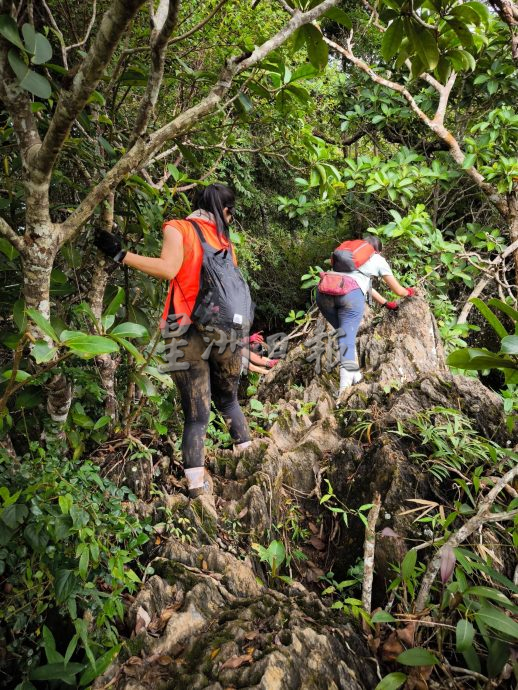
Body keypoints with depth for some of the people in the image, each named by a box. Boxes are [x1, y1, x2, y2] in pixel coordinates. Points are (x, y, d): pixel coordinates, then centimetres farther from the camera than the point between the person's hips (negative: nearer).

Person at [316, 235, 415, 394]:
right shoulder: (378, 260, 26)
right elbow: (398, 290, 34)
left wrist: (386, 303, 61)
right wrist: (409, 292, 57)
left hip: (324, 291, 5)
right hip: (350, 293, -5)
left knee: (345, 335, 22)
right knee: (347, 339, -7)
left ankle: (355, 376, 16)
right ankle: (344, 390, -19)